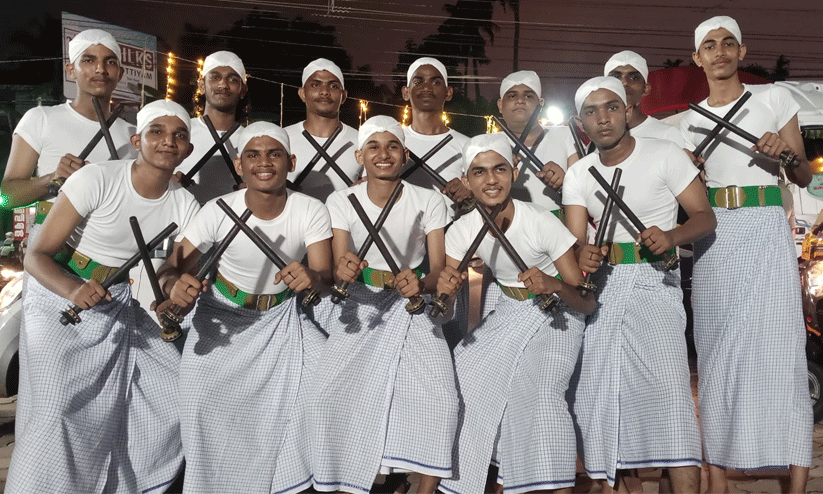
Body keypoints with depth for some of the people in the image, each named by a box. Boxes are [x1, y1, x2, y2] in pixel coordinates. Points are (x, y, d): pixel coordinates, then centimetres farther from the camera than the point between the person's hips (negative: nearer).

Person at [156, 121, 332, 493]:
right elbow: (173, 269, -15)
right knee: (204, 396, -19)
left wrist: (311, 277, -43)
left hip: (282, 316, 1)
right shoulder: (218, 211, -16)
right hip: (224, 315, -1)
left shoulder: (312, 212, -14)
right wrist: (176, 285, -39)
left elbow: (324, 275, -18)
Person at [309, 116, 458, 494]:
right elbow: (337, 270, -9)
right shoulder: (340, 202, -4)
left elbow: (438, 271, -8)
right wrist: (342, 272, -34)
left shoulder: (430, 202, -5)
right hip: (360, 308, 0)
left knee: (439, 398, -20)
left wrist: (420, 284, -31)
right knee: (332, 396, -18)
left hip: (414, 309, 0)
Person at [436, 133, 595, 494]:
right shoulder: (462, 231, -10)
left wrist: (554, 286, -42)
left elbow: (587, 303, -20)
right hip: (510, 314, 5)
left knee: (540, 391, -26)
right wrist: (444, 288, -29)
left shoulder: (541, 223, -23)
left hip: (557, 315, -4)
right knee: (463, 369, -10)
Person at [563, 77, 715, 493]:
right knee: (597, 392, 3)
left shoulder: (664, 154, -3)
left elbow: (705, 217, -2)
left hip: (654, 281, -4)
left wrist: (671, 236, -23)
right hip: (603, 286, 4)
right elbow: (575, 239, 1)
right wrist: (583, 255, -23)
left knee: (667, 384, -19)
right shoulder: (578, 174, 8)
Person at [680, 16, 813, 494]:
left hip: (766, 230, -2)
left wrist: (785, 152, -13)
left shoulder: (774, 98, 6)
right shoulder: (691, 119, 14)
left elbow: (804, 177, 7)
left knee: (779, 344, -8)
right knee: (716, 352, 2)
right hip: (712, 237, 3)